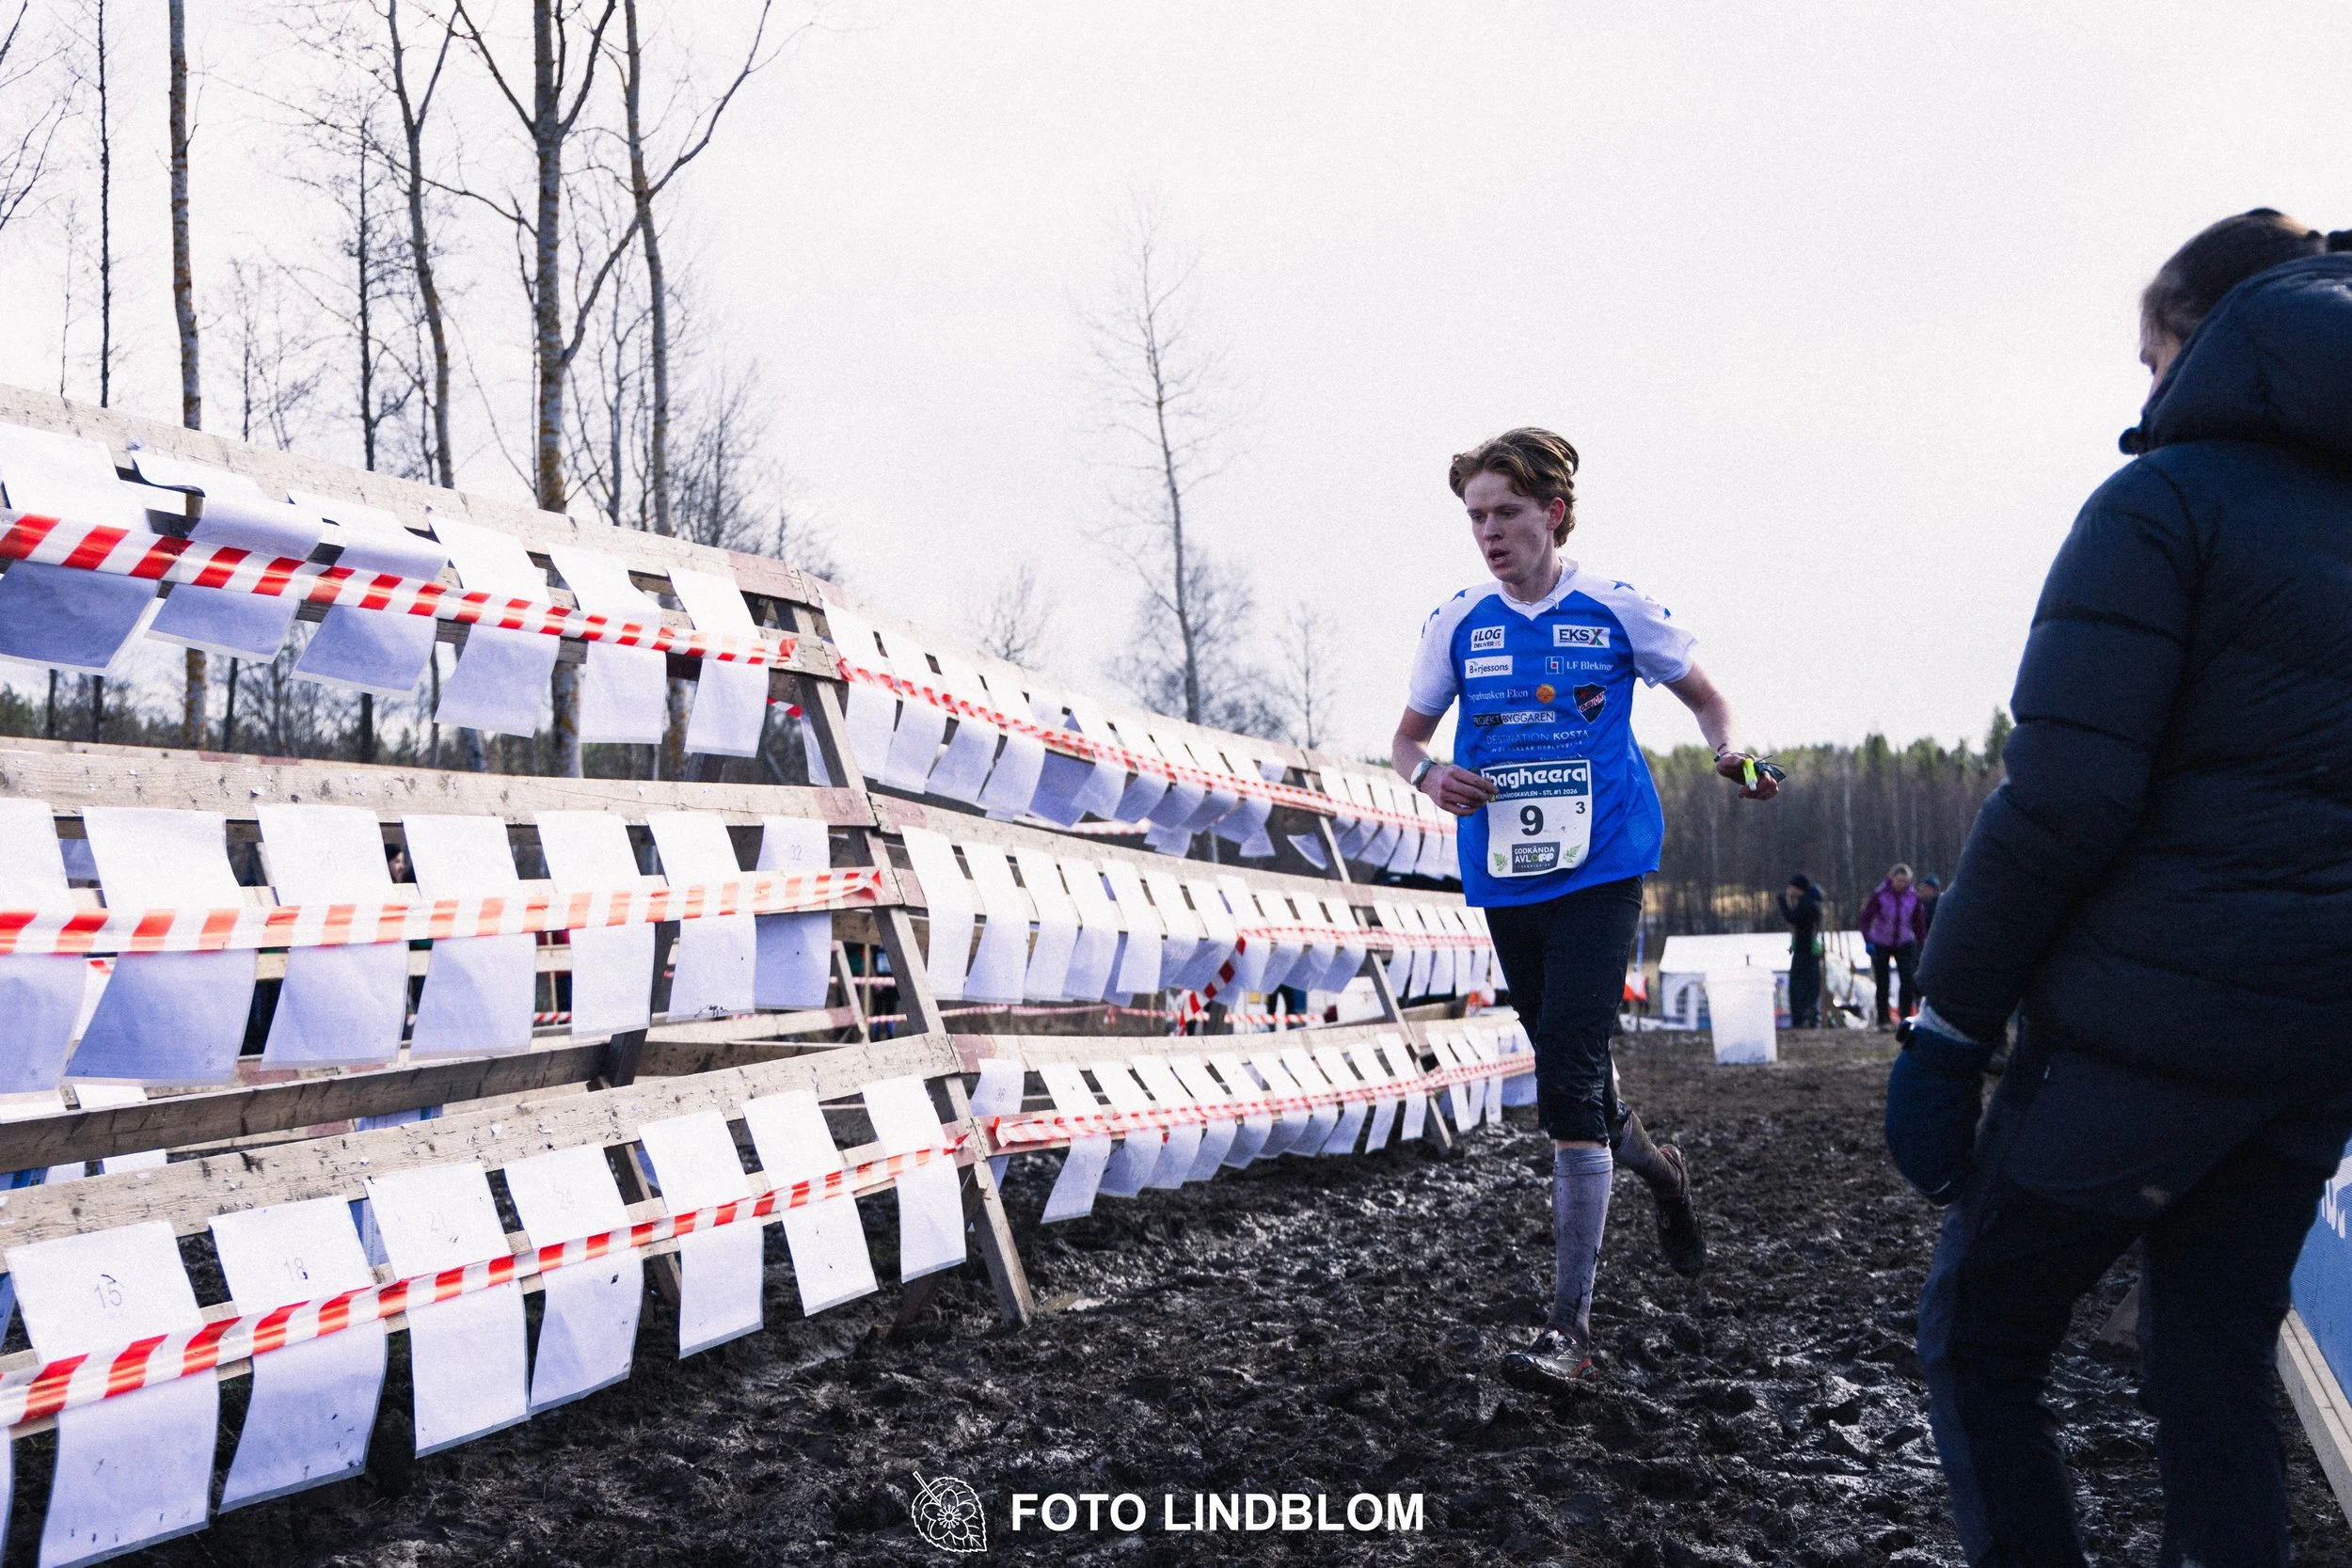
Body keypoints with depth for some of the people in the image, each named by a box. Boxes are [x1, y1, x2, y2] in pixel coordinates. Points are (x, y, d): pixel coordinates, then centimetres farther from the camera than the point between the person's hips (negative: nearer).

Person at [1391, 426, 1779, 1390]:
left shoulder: (1617, 610, 0)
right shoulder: (1456, 623, 6)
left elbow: (1704, 698, 12)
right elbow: (1406, 738, 14)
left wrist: (1731, 753, -10)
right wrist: (1429, 775, -9)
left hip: (1598, 873, -4)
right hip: (1503, 881, 4)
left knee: (1570, 1074, -16)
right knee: (1567, 1068, 15)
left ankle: (1570, 1324, -14)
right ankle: (1655, 1167, 48)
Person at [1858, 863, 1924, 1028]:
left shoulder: (1913, 896, -4)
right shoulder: (1879, 894, -12)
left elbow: (1917, 922, 6)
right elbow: (1866, 918, -8)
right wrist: (1868, 941, -15)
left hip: (1905, 944, 2)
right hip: (1881, 944, -2)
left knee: (1908, 979, -10)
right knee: (1882, 983, 3)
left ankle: (1906, 1016, -1)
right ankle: (1883, 1019, 11)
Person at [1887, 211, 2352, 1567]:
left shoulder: (2166, 498, -9)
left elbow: (2062, 805, -17)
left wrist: (1946, 1033, -12)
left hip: (2154, 1018, -7)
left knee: (1977, 1348, 7)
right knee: (2219, 1365, 16)